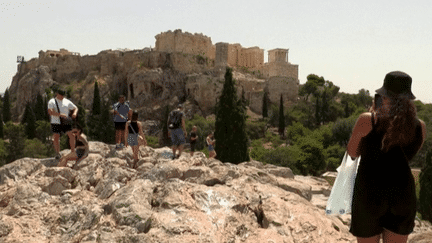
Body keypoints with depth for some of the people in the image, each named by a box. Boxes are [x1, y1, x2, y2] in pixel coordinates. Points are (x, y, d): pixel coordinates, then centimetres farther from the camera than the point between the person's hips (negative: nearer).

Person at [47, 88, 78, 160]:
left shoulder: (67, 102, 10)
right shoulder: (51, 102, 0)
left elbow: (75, 108, 14)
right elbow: (50, 112, -15)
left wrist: (74, 113, -10)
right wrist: (60, 115, -26)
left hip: (66, 123, 2)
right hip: (56, 123, -2)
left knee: (72, 136, -8)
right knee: (56, 138, 0)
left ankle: (73, 152, 2)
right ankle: (58, 154, 13)